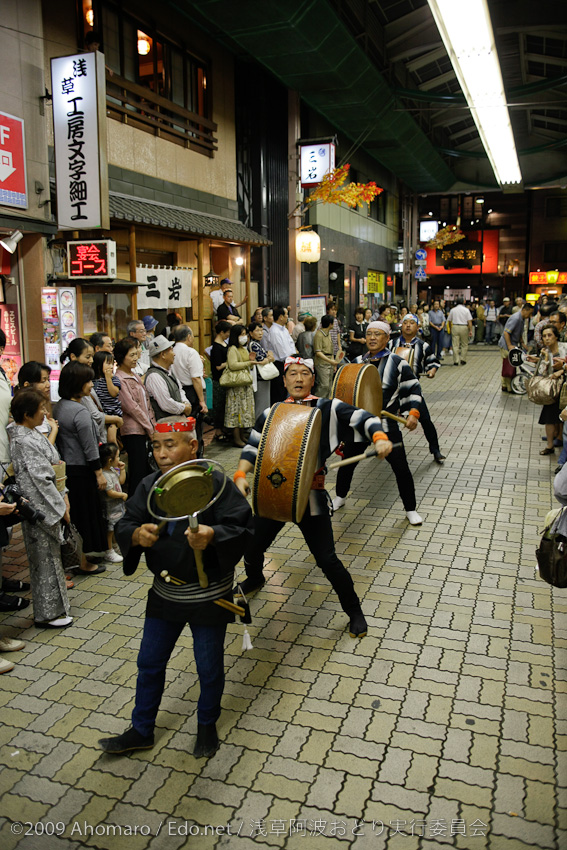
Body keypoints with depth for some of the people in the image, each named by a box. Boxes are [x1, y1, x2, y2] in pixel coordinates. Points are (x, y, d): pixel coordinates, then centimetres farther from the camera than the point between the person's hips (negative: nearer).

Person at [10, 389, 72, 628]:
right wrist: (60, 506, -16)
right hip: (39, 507, -10)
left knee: (49, 555, 19)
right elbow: (40, 478, -23)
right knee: (45, 558, 2)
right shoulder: (24, 441, -22)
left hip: (47, 506, 10)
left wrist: (63, 496, 9)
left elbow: (51, 466, 12)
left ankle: (52, 605, 33)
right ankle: (48, 613, 16)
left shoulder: (31, 434, 8)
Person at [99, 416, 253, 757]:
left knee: (209, 668, 14)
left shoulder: (215, 483, -18)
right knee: (149, 663, 18)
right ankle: (141, 731, 40)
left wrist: (212, 536, -42)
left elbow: (241, 527, -22)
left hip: (208, 596, -4)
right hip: (165, 592, 5)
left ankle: (207, 726, 41)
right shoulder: (149, 486, -2)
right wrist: (136, 534, -26)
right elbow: (124, 527, -3)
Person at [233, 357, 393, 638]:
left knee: (326, 559, -4)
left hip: (311, 496, -3)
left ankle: (354, 611, 21)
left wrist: (380, 438, -31)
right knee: (252, 546, 16)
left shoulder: (327, 409, -3)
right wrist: (241, 475, -13)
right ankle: (254, 579, 53)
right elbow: (253, 447, 4)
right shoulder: (271, 414, 5)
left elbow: (362, 418, -11)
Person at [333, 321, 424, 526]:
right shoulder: (358, 362, 8)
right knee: (347, 461, 14)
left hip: (387, 424, -4)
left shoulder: (397, 362, -5)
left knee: (401, 468, -1)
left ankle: (410, 510, 17)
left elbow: (413, 389, -4)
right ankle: (340, 497, 39)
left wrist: (413, 412, -15)